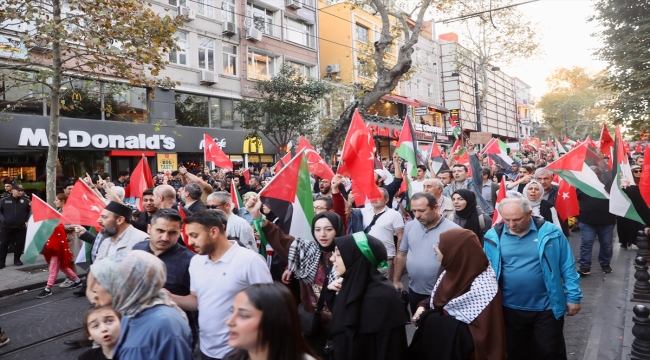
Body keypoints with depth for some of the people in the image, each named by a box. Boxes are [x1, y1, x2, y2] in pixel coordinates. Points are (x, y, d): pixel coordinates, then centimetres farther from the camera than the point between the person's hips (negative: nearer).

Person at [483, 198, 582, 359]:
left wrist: (573, 296, -2)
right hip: (510, 309, 2)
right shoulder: (493, 236, -8)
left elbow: (567, 266, -2)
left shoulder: (550, 232, -10)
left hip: (547, 308, -1)